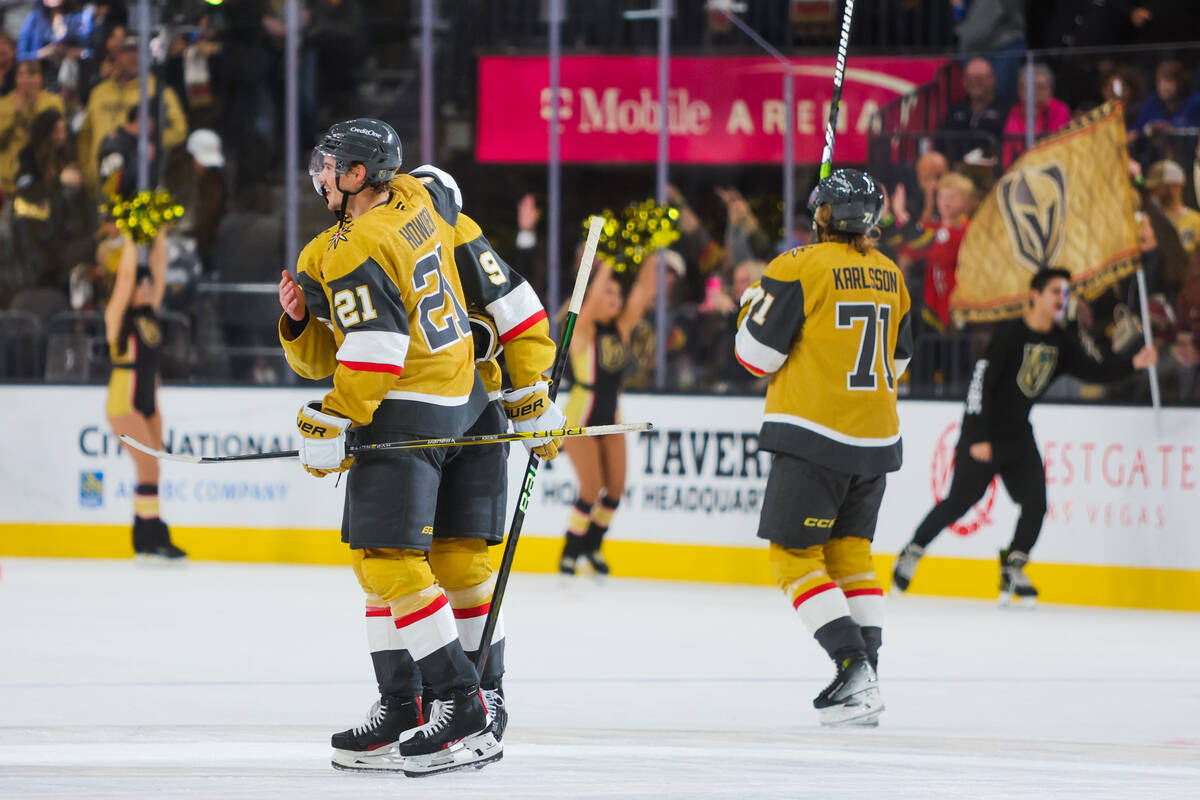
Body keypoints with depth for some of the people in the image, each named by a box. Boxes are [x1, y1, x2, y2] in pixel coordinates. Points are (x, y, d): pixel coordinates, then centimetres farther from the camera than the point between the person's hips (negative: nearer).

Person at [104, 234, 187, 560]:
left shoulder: (149, 313, 9)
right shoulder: (119, 316, -8)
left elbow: (159, 271, 8)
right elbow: (126, 274, -17)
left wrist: (159, 237, 5)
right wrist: (130, 239, -14)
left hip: (148, 402, 7)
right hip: (123, 402, -7)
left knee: (150, 469, 5)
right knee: (149, 466, -14)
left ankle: (143, 539, 9)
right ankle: (155, 536, -15)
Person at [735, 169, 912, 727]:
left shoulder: (799, 268, -11)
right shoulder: (889, 276, 10)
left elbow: (757, 353, -9)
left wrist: (753, 303, 9)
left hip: (815, 436, -7)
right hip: (876, 440, 7)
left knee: (794, 555, -2)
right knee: (850, 552, 15)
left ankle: (853, 667, -16)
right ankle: (864, 687, 11)